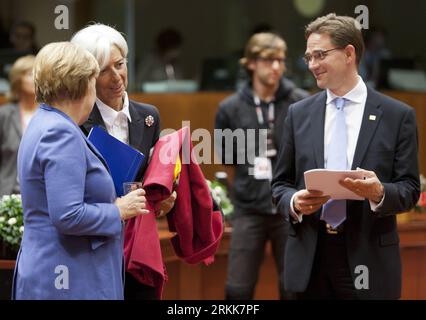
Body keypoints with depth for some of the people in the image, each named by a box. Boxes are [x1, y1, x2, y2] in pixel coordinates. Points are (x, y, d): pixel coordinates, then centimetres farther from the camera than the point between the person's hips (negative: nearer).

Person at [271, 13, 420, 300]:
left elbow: (410, 189, -1)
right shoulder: (299, 113, 8)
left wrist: (380, 193, -21)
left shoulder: (398, 115, 0)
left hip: (368, 261, -2)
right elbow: (281, 183, 11)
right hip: (309, 259, 2)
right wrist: (294, 202, -11)